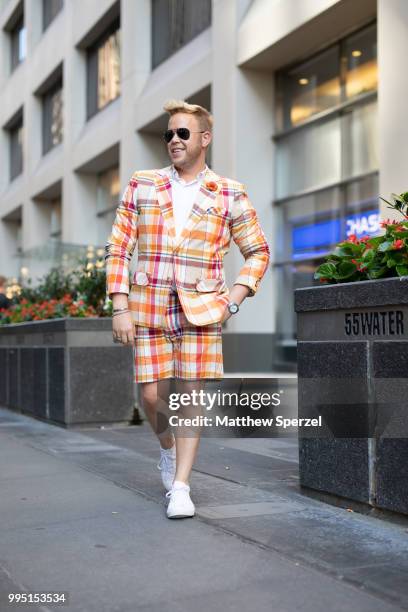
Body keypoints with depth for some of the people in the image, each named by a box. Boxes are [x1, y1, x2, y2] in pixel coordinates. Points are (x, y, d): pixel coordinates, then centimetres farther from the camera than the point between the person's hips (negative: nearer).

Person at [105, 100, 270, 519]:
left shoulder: (230, 196, 2)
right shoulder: (141, 186, 5)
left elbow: (258, 252, 9)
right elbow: (118, 249, 4)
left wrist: (233, 299, -4)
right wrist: (120, 307, -4)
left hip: (200, 310, -1)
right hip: (148, 307, 1)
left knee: (191, 395, -3)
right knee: (152, 395, 3)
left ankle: (181, 486, 6)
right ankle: (167, 449, 35)